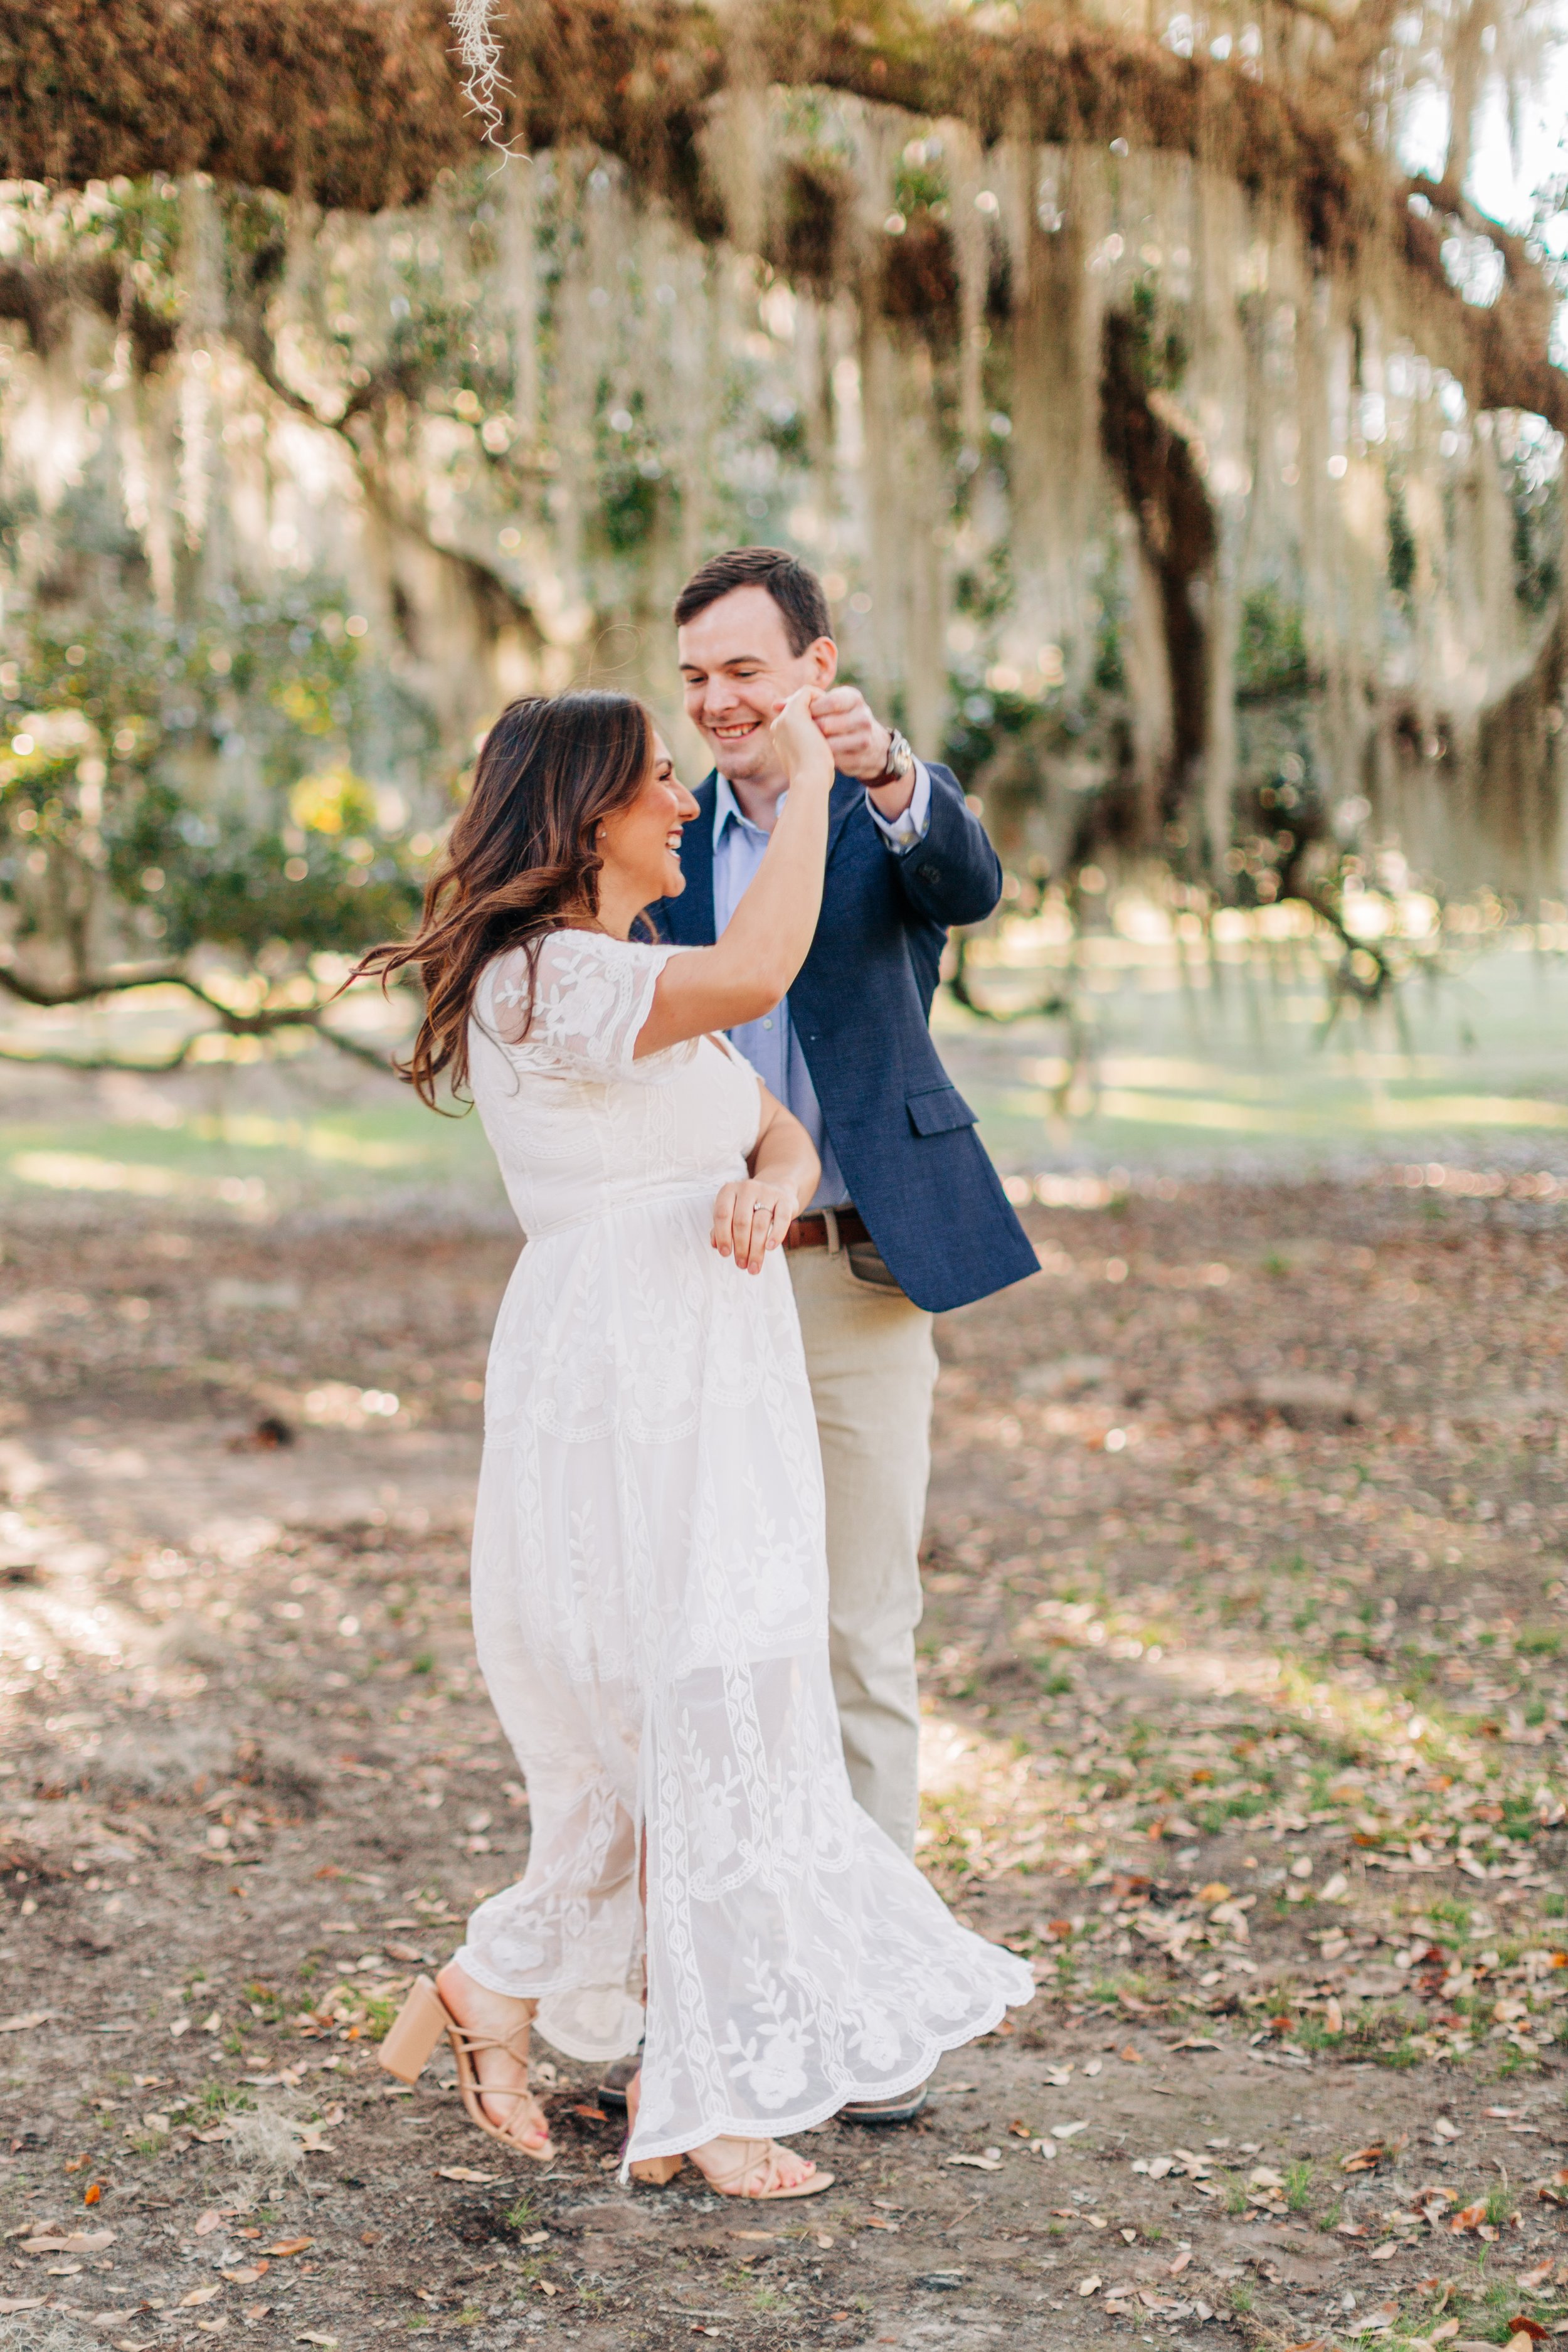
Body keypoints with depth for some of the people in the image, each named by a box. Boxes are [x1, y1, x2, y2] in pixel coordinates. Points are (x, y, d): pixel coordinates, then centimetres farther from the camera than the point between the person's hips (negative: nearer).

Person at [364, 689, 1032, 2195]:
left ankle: (492, 1995, 23)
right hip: (623, 1398, -10)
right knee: (707, 1723, -4)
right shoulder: (539, 976, -13)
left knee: (721, 1726, 10)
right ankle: (715, 2100, 10)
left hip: (714, 1396, 10)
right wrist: (807, 782, -17)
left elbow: (779, 1124, 12)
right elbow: (754, 974, -29)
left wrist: (772, 1185, -12)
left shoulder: (635, 982, 19)